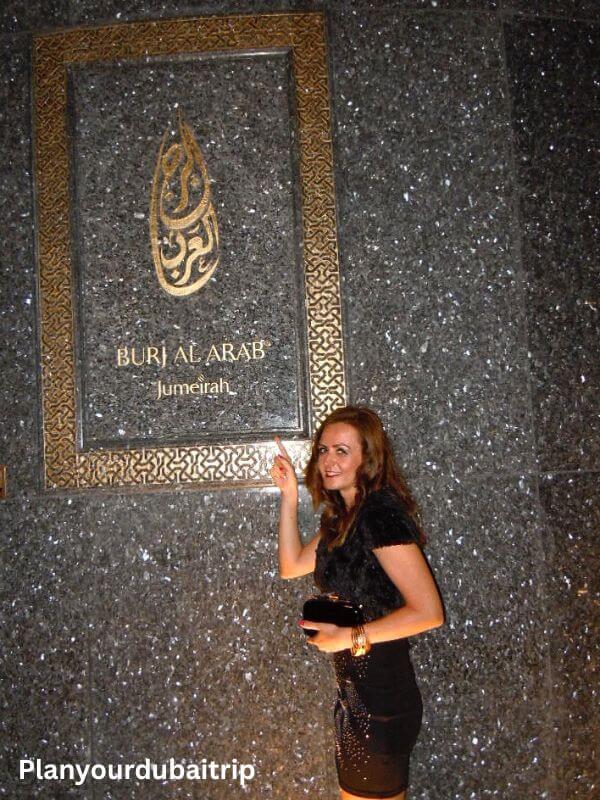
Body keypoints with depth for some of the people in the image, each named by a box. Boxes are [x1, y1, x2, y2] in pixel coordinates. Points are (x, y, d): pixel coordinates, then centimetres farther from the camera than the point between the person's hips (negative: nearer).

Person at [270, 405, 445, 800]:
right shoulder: (344, 516, 8)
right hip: (355, 693, 9)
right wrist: (289, 495, 6)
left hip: (381, 698, -9)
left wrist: (351, 637, -22)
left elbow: (429, 612, -26)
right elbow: (292, 565, 14)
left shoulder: (381, 514, -22)